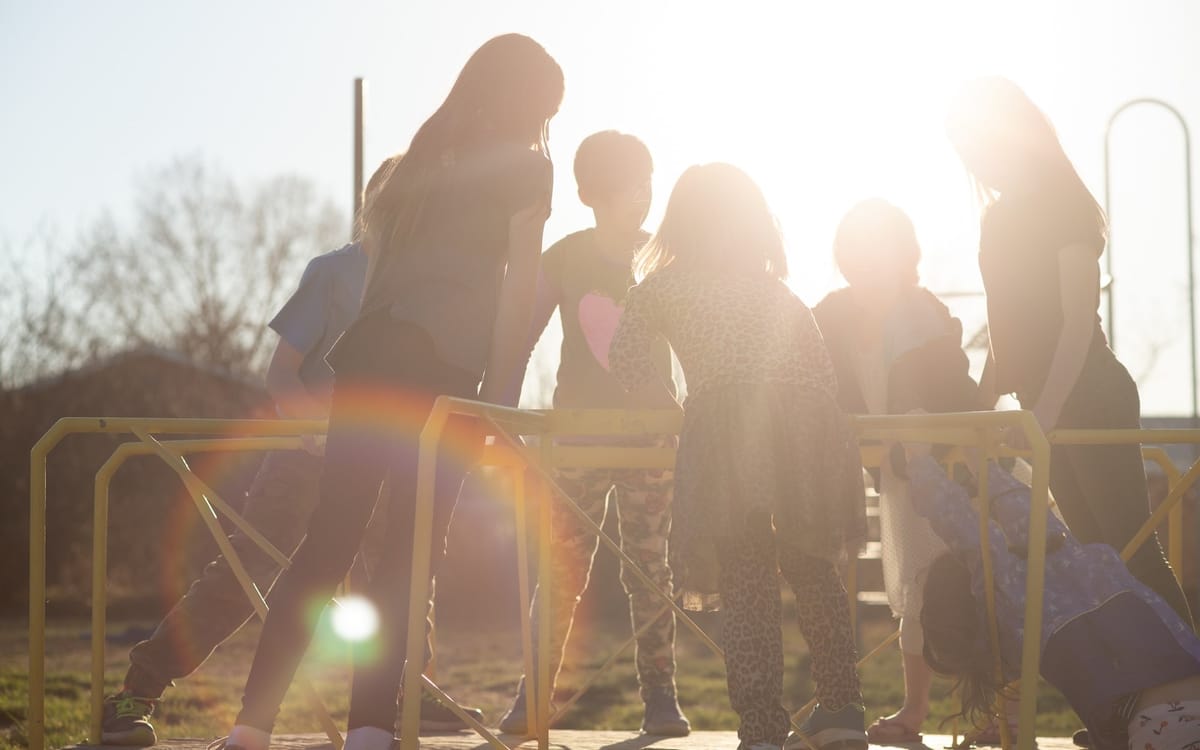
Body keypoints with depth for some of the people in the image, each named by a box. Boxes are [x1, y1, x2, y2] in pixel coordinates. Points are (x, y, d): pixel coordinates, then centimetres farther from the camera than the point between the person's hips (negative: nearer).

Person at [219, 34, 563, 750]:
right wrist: (497, 395, -2)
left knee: (327, 539, 5)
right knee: (411, 553, -4)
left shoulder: (420, 159, 25)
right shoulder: (525, 166, 7)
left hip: (366, 357, 6)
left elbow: (373, 264, 20)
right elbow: (519, 287, -2)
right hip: (442, 369, -6)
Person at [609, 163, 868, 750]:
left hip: (727, 429, -3)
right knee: (812, 569, 20)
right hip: (811, 431, 3)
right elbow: (825, 378, 23)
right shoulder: (780, 296, 29)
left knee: (745, 585, -2)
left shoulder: (660, 290, 21)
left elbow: (628, 367, 18)